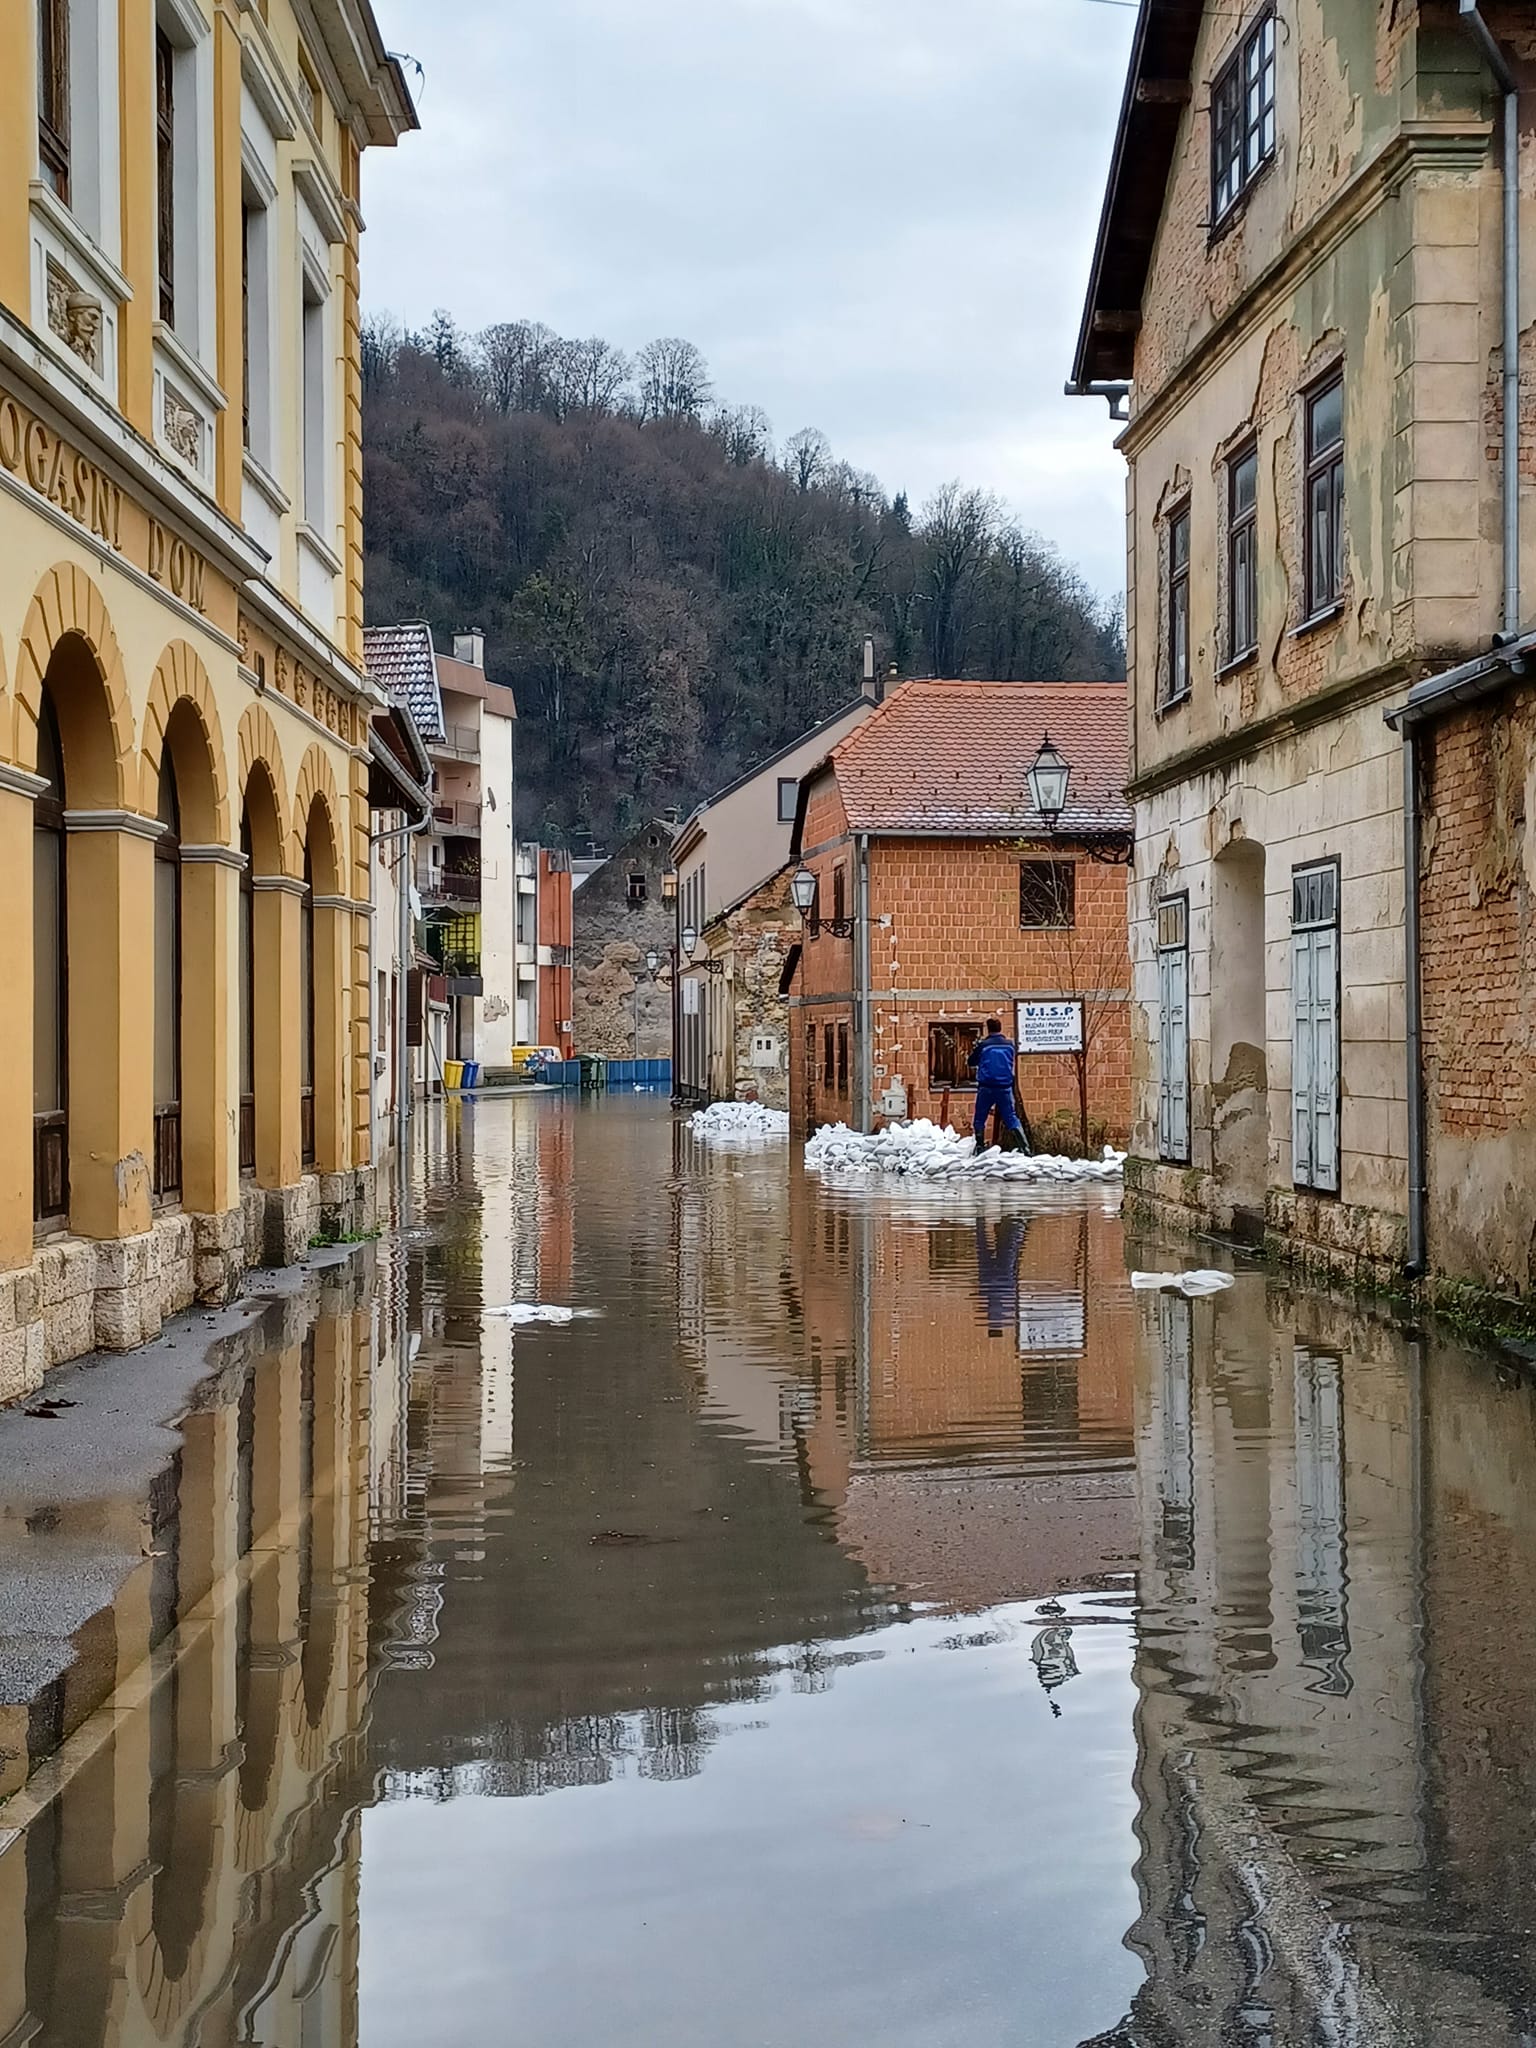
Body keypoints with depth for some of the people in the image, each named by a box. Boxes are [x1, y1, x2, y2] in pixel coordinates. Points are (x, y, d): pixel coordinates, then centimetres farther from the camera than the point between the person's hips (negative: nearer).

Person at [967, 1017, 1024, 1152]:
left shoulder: (983, 1045, -8)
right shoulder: (1010, 1044, 2)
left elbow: (970, 1062, 4)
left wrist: (975, 1047, 19)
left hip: (986, 1088, -3)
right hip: (1005, 1087, 3)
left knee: (980, 1119, 11)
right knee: (1011, 1118, 6)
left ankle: (980, 1147, 10)